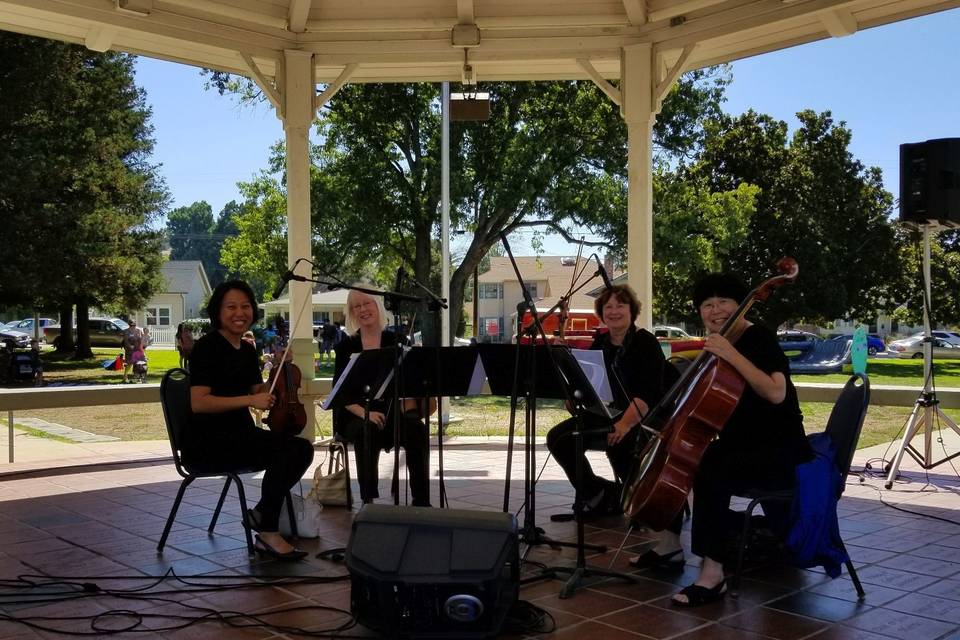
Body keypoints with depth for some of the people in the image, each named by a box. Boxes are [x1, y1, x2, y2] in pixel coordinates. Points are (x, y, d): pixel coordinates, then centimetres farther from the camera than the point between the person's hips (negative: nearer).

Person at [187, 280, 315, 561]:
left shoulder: (247, 350, 12)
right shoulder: (207, 347, -11)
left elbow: (259, 394, 16)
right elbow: (198, 403, -20)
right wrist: (249, 400, -24)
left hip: (241, 433, 8)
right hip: (207, 441, -8)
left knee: (303, 449, -14)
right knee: (284, 451, -26)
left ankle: (262, 513, 2)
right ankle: (268, 534, -13)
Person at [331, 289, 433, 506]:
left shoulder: (395, 341, 8)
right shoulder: (346, 347, 6)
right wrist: (365, 413, -20)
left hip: (390, 411, 1)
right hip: (355, 416, -1)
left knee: (416, 428, -30)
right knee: (367, 431, -35)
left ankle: (421, 500, -25)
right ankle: (368, 499, -29)